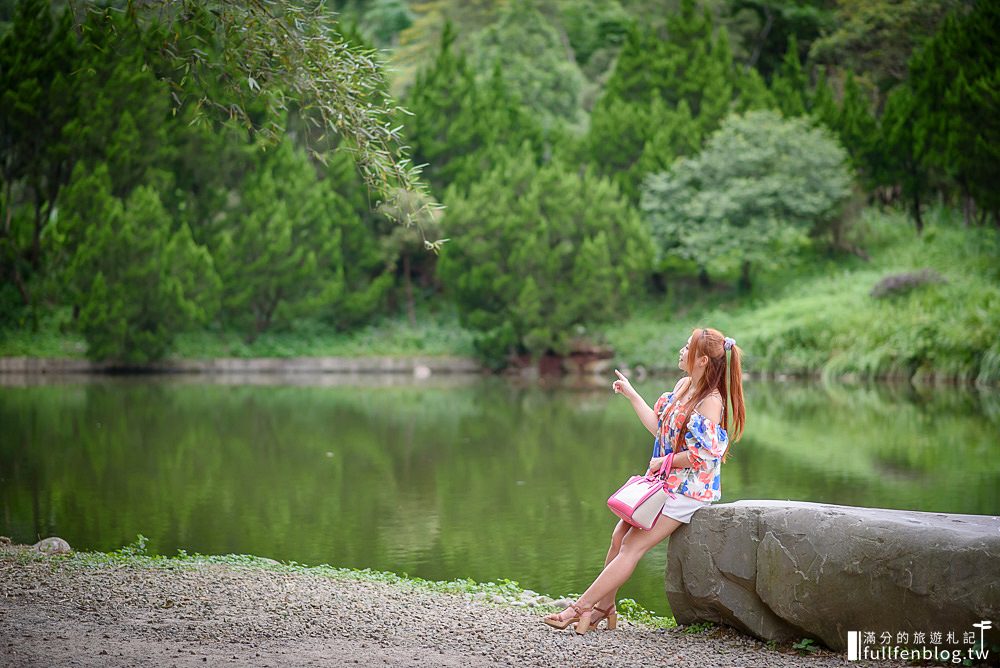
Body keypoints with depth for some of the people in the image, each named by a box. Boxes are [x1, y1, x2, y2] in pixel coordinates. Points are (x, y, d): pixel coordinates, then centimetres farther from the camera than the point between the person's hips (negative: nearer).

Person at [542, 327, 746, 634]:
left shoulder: (711, 401, -20)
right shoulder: (683, 385, 7)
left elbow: (702, 455, -25)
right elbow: (658, 427, 15)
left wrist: (662, 461, -14)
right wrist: (631, 395, 18)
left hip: (689, 488, -8)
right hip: (665, 481, 8)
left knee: (633, 546, -10)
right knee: (619, 535, 2)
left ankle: (580, 608, -10)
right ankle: (604, 607, 12)